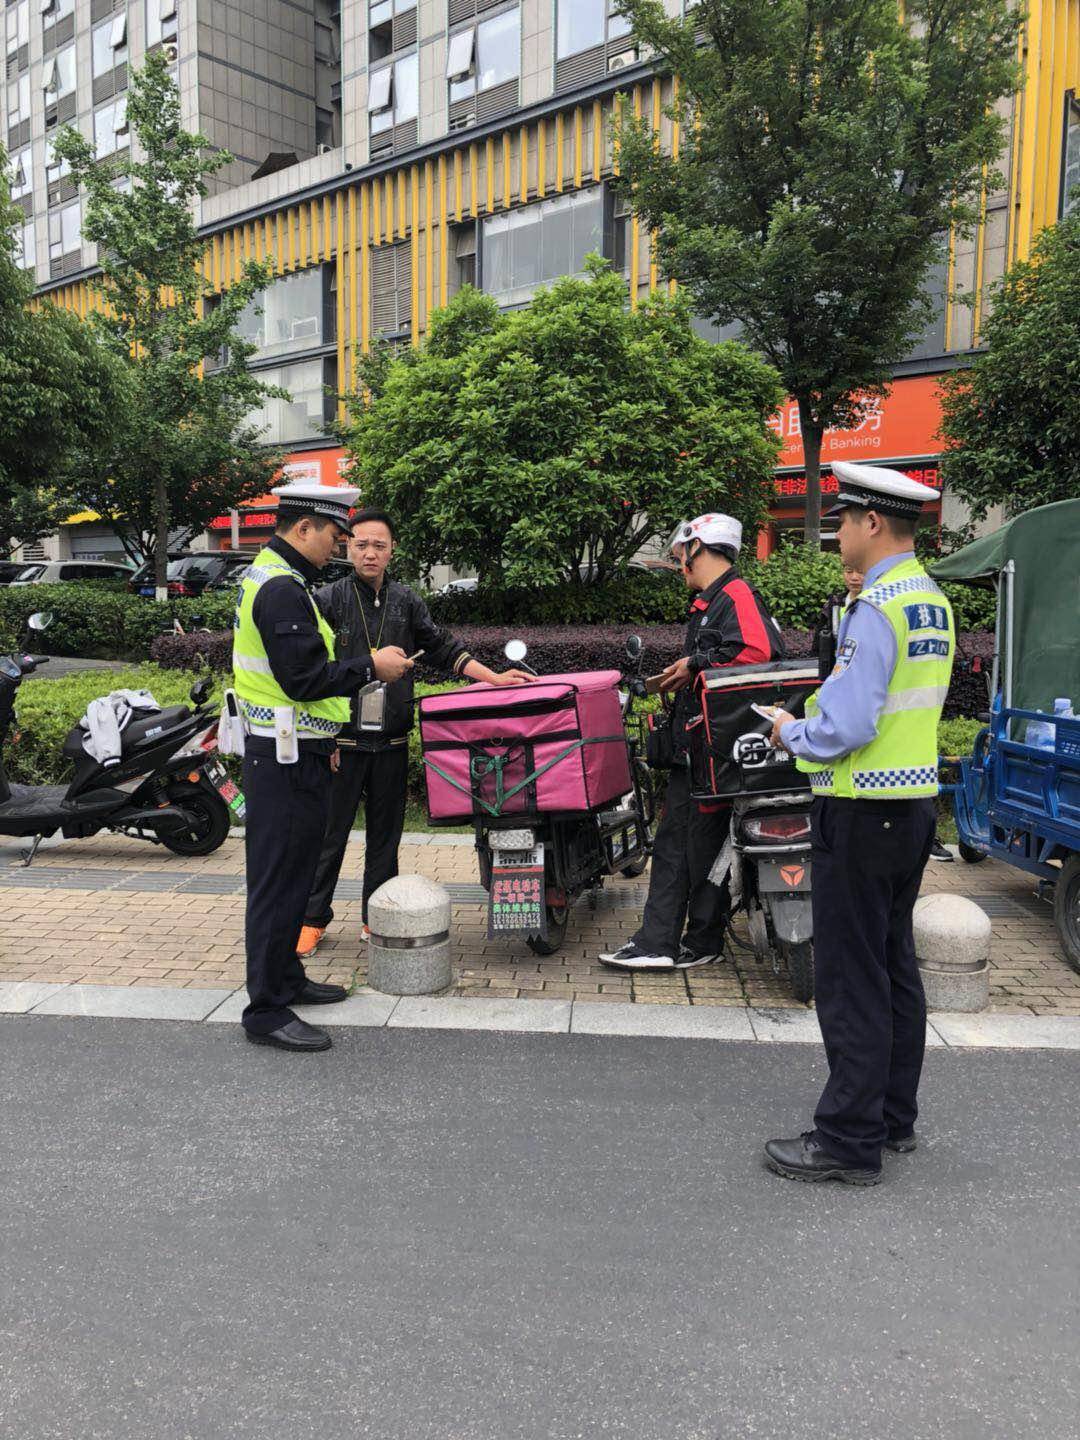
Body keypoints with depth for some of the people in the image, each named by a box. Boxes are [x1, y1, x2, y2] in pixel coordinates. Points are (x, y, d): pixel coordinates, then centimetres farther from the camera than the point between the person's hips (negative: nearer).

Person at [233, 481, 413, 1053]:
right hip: (286, 758, -11)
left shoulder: (268, 577, 17)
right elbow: (304, 679, -25)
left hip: (289, 752, 11)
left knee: (290, 875, 19)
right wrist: (370, 665, -13)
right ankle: (266, 1010, 4)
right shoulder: (282, 588, -18)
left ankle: (284, 978, 32)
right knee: (279, 881, -4)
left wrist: (321, 738, 22)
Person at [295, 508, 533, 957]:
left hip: (392, 741, 4)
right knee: (329, 834, 3)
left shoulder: (406, 601, 8)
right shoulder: (328, 599, -3)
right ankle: (314, 919, 16)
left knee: (386, 835, 11)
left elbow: (441, 649, 15)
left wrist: (494, 677, 9)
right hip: (342, 737, -3)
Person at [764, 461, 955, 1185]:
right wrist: (812, 719, 15)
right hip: (914, 804, 10)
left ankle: (850, 1142, 10)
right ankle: (895, 1116, 31)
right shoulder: (934, 602, 11)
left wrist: (792, 733, -5)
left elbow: (845, 728, -24)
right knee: (895, 963, 18)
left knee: (851, 978, -1)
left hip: (862, 814, -10)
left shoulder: (875, 608, -19)